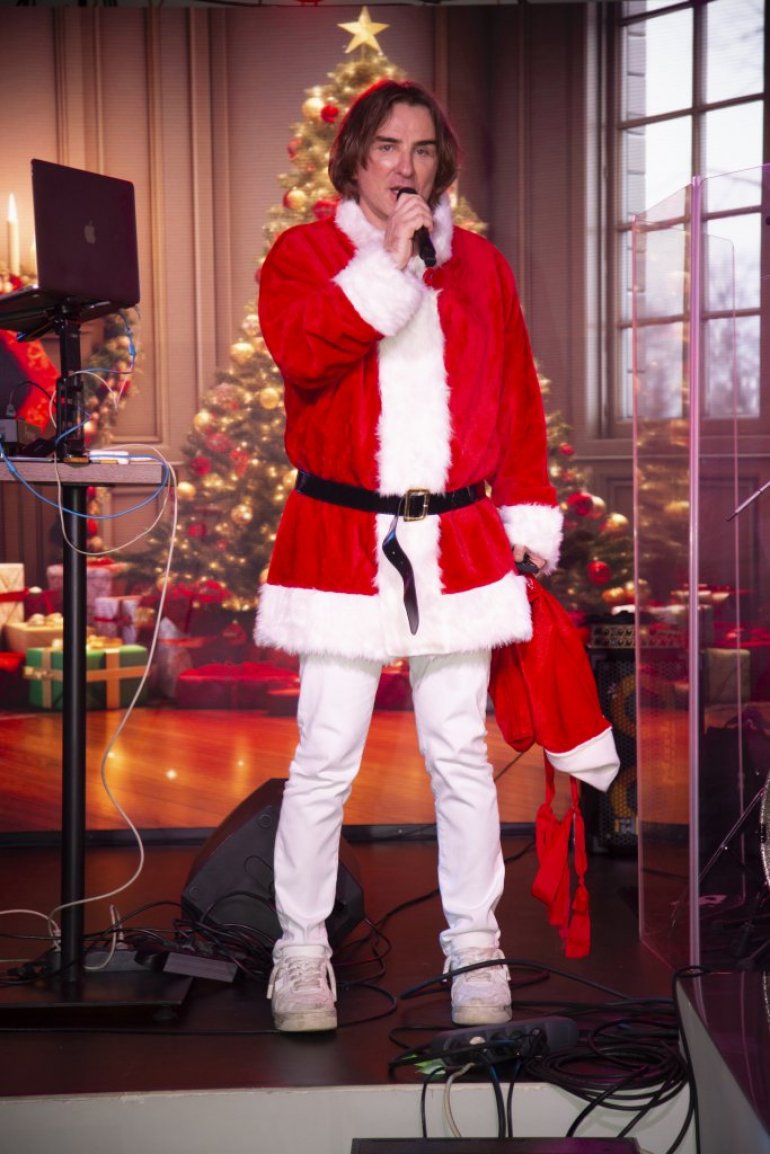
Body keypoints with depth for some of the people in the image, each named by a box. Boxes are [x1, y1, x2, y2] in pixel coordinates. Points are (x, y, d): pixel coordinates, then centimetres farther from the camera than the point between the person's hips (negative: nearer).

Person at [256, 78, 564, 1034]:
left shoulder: (479, 264, 13)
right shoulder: (305, 251, 4)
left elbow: (517, 398, 13)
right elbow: (298, 347, -17)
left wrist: (528, 514, 8)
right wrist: (389, 263, -16)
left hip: (459, 542, 3)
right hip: (341, 540, -2)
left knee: (460, 755, 7)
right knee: (325, 760, -2)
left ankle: (474, 948, 18)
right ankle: (300, 953, 13)